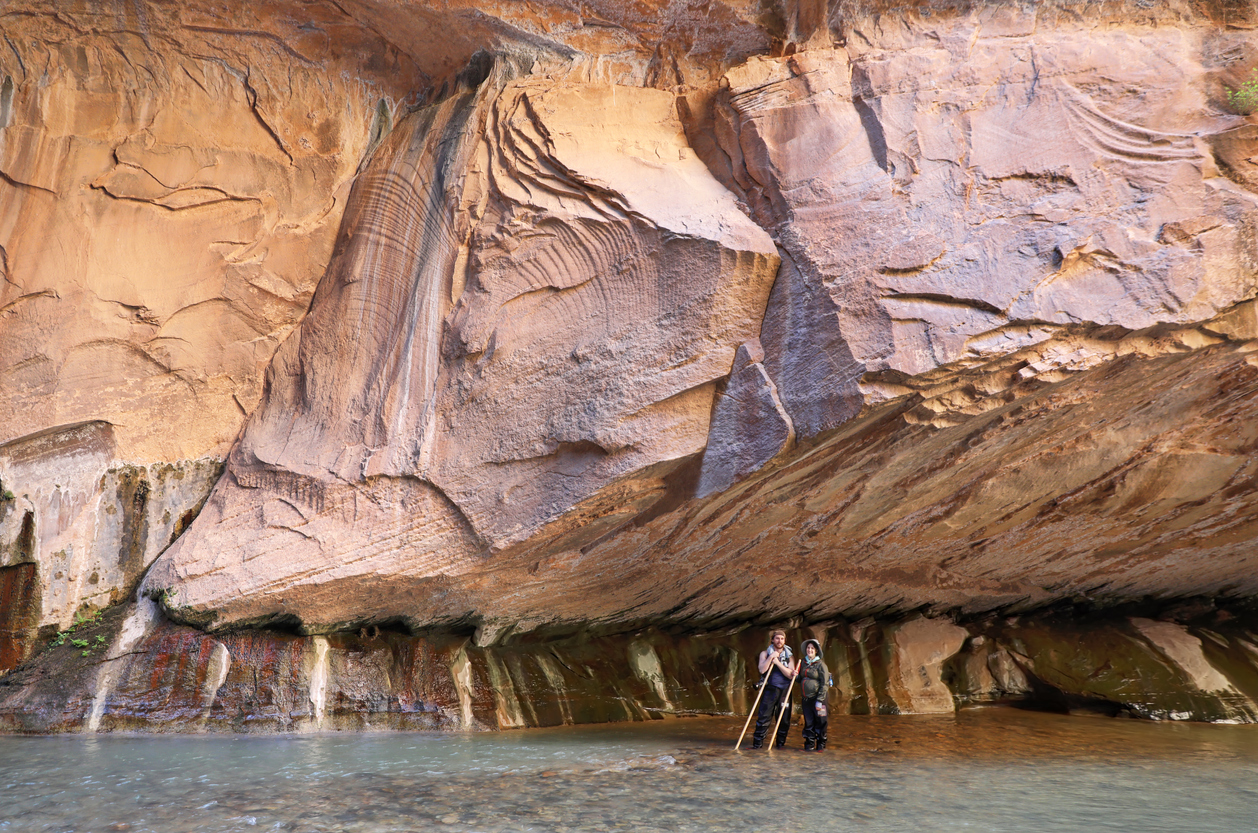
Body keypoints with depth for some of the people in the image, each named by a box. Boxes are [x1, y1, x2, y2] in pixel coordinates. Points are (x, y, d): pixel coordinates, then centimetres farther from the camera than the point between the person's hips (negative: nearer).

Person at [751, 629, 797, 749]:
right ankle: (758, 742, 2)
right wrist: (771, 657, -16)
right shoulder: (765, 653, 7)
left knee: (784, 718, 4)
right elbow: (762, 669, -9)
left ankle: (781, 742, 17)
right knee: (764, 717, -6)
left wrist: (778, 663, -11)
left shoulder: (788, 655, 11)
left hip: (785, 690, 2)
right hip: (769, 689, -2)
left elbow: (790, 675, -2)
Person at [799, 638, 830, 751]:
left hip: (818, 698, -5)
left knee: (820, 723, 2)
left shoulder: (820, 664, -7)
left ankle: (821, 745, 16)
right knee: (808, 723, 8)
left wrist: (819, 701, -15)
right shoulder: (803, 663, 10)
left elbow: (824, 684, -11)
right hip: (806, 698, 5)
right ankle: (809, 745, 18)